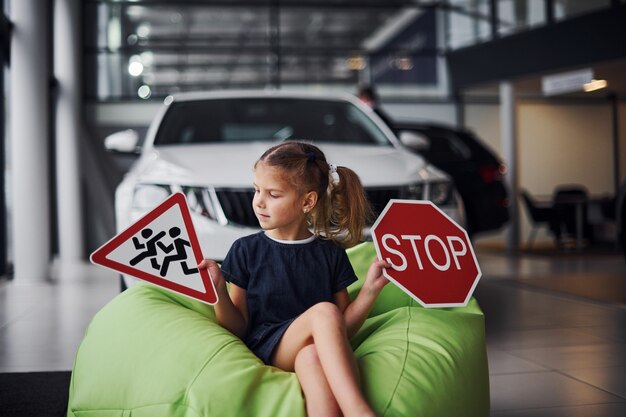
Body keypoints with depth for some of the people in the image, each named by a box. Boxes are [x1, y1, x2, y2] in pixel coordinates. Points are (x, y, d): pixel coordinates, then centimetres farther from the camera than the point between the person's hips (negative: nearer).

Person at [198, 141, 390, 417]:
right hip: (264, 349, -1)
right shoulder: (246, 250, 8)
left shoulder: (331, 253, 12)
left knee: (311, 356, -38)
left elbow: (343, 328, 13)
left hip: (312, 350, 1)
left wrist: (370, 290, -2)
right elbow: (237, 327, 7)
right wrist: (218, 290, -11)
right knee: (324, 312, -32)